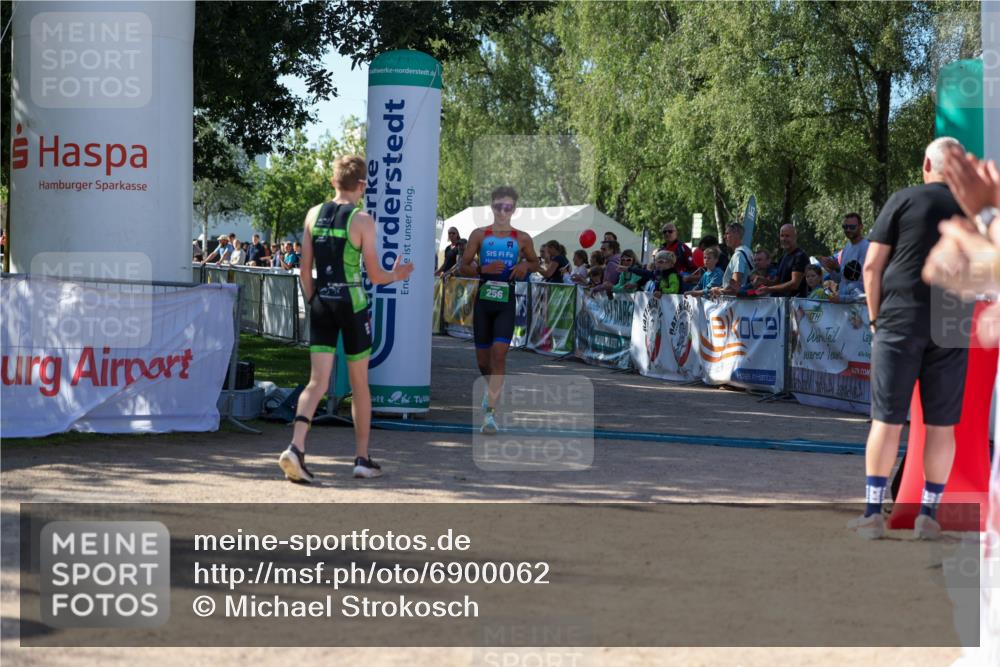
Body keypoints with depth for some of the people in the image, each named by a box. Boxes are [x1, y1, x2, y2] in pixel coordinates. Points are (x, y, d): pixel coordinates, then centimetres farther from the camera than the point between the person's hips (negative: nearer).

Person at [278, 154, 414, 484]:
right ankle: (362, 459, 16)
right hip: (351, 303, -3)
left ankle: (295, 447, -19)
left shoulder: (314, 215, 4)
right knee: (360, 385, 10)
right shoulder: (362, 220, -9)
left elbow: (305, 271, 6)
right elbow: (375, 275, -7)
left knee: (317, 382, 1)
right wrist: (396, 275, 13)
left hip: (321, 304, 4)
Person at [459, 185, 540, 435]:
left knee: (499, 353, -16)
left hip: (506, 302, -1)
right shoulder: (479, 235, 2)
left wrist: (525, 266, -5)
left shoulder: (522, 239, 3)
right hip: (483, 299, 1)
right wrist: (483, 269, -15)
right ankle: (494, 386, 42)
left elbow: (535, 263, 18)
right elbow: (463, 267, 3)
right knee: (483, 358, 8)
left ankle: (490, 412, -15)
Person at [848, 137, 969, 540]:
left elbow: (872, 266, -3)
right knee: (941, 425, 7)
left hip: (900, 322, -2)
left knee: (887, 420, 2)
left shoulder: (904, 200, -1)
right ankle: (929, 514, 9)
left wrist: (875, 317, 6)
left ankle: (873, 511, 1)